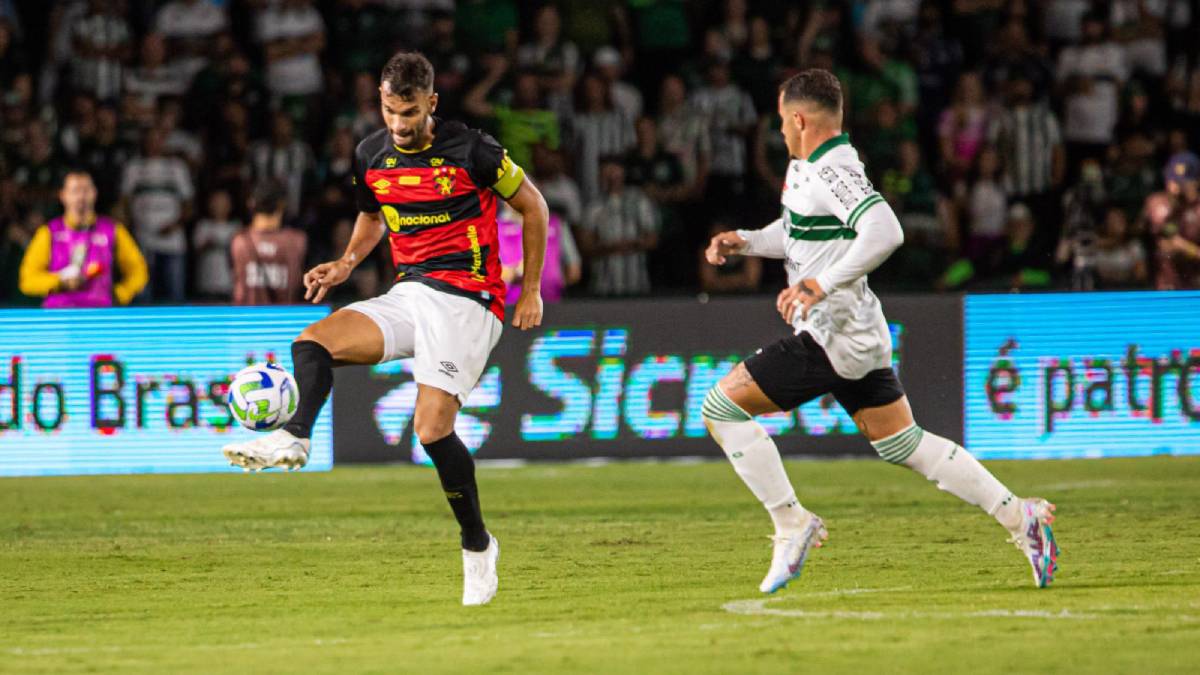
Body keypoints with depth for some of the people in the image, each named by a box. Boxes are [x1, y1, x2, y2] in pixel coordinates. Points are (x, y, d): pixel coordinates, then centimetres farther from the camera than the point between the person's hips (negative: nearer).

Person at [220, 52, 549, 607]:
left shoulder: (471, 150, -11)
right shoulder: (371, 157, 5)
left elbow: (532, 206, 2)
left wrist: (531, 290, 2)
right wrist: (345, 264, 6)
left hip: (466, 299, -6)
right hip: (407, 295, 6)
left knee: (432, 426, -18)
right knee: (312, 342, -19)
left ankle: (477, 545, 0)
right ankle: (293, 437, -41)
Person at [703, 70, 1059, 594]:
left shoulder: (833, 172, -18)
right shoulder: (805, 168, 13)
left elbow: (884, 232, -32)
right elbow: (796, 231, 30)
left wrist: (820, 285, -31)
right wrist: (744, 241, 13)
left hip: (832, 338, -10)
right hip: (858, 335, 10)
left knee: (721, 407, -8)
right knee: (903, 443, 14)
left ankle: (791, 524, -4)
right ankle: (1019, 517, 11)